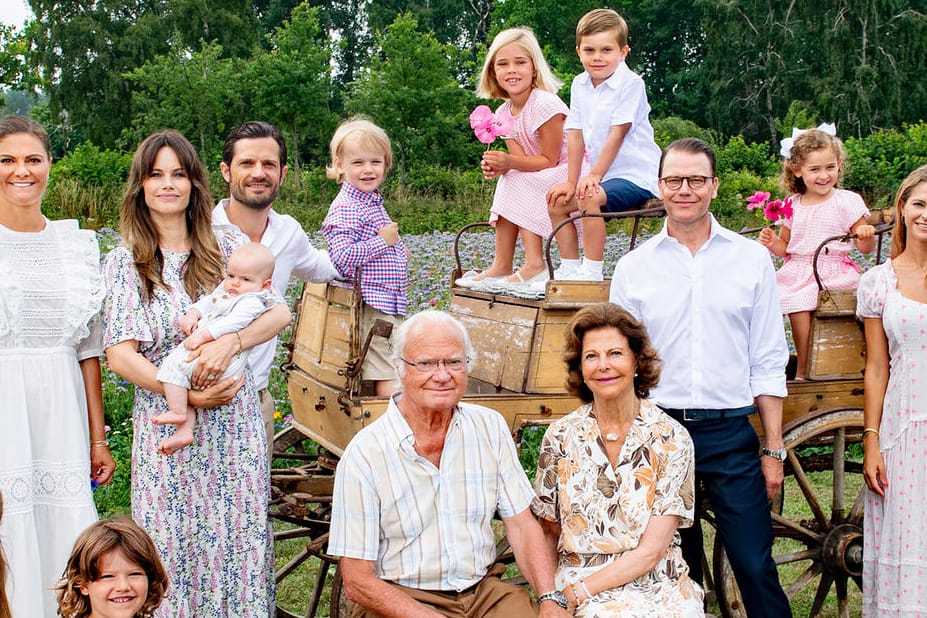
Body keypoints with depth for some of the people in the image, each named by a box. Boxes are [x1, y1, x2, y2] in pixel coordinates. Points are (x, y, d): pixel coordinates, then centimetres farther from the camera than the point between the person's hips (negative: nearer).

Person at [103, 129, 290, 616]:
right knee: (174, 543, 2)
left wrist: (228, 342, -19)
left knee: (242, 534, 3)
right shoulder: (123, 263, 2)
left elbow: (278, 312, -1)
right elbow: (120, 356, -5)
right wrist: (186, 395, -15)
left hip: (235, 419, 1)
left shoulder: (228, 247, 7)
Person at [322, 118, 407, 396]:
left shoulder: (371, 201, 15)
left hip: (389, 304, 10)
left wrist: (396, 252, 18)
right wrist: (383, 241, -21)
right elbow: (343, 258, -26)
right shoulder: (345, 208, -16)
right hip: (373, 306, -10)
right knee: (391, 381, -11)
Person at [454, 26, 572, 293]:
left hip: (569, 171, -8)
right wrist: (498, 166, -23)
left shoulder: (545, 104, -22)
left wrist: (509, 163, -31)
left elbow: (549, 161, -20)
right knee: (507, 184, -10)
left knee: (519, 187, -23)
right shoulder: (503, 113, 4)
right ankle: (501, 266, -9)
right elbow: (522, 159, -1)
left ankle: (534, 264, -23)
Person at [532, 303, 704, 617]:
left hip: (658, 586, 1)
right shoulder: (561, 437, 3)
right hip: (578, 580, -1)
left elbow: (652, 550, -7)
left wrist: (575, 592, -13)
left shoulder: (671, 438, -2)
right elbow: (548, 534, 11)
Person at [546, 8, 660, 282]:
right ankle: (569, 269, 10)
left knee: (589, 197, -30)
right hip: (604, 176, 8)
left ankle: (592, 271, -23)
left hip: (637, 175, -8)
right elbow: (575, 135, 5)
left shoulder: (630, 83, -15)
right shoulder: (579, 85, 6)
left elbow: (617, 133, -19)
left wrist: (594, 175, -21)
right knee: (557, 201, 4)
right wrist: (571, 182, 1)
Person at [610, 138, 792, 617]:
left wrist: (774, 450, 2)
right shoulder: (633, 268, 5)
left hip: (731, 436, -1)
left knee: (755, 567, -3)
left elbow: (767, 363, 5)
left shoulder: (752, 260, 5)